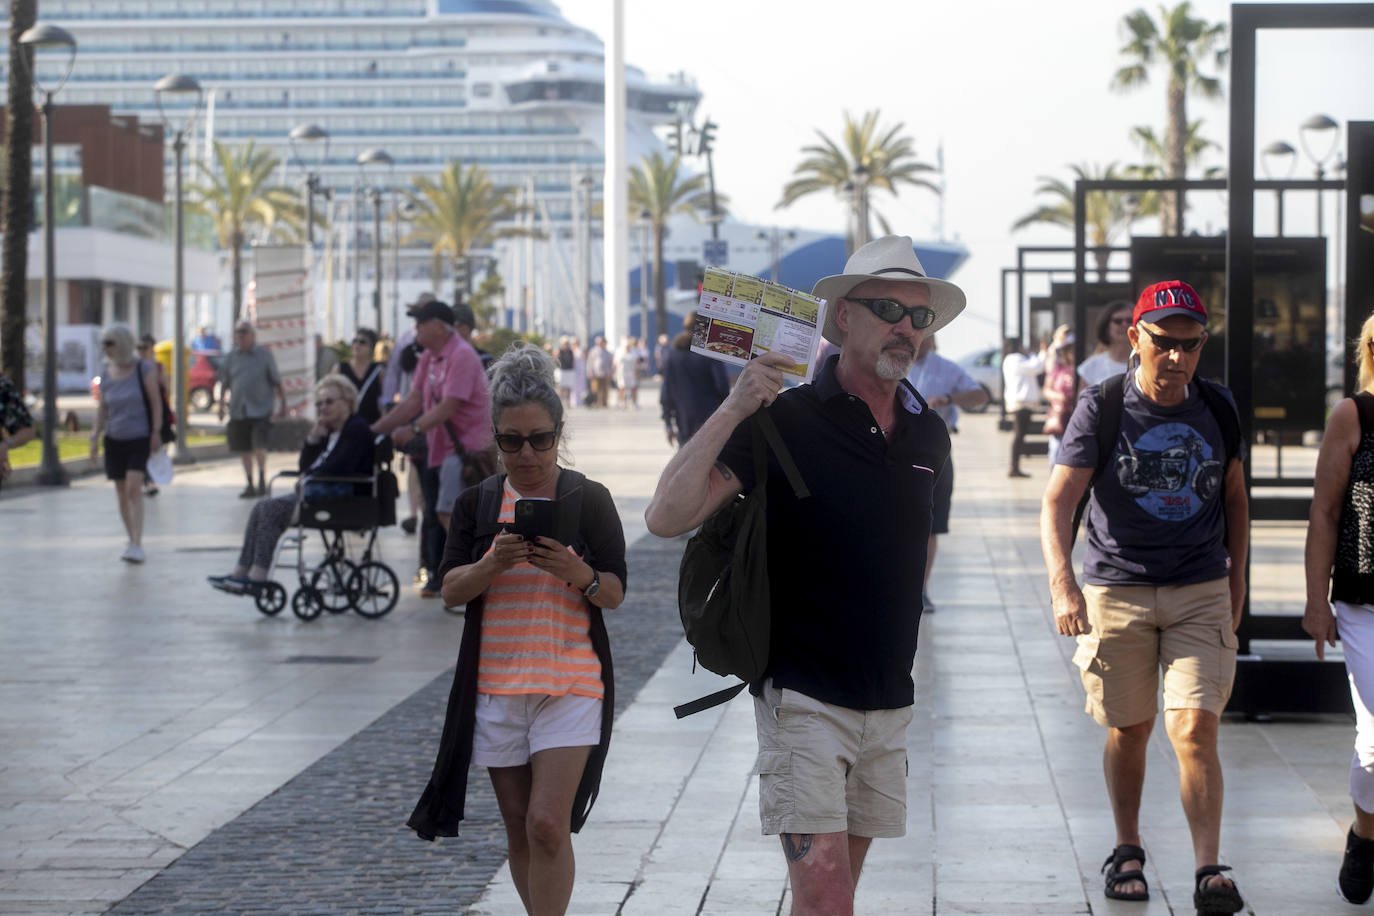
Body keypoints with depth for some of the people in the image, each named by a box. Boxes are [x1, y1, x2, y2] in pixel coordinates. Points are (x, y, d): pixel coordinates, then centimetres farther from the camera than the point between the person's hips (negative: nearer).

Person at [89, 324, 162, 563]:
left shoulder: (144, 369, -6)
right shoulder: (106, 375, 6)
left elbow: (156, 402, -5)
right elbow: (102, 408, 11)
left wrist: (156, 433, -10)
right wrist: (95, 436, 4)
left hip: (140, 438, -5)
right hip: (115, 440, 5)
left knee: (134, 488, -18)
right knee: (122, 493, 6)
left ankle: (137, 545, -22)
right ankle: (132, 540, 20)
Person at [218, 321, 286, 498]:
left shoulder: (264, 355, 1)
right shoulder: (231, 357, 8)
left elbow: (277, 382, 3)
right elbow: (224, 383, 15)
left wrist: (282, 404, -1)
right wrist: (221, 405, 9)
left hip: (260, 409, -3)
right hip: (238, 411, 3)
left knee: (259, 446, -14)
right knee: (244, 450, 8)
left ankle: (262, 480, 2)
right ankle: (249, 485, 18)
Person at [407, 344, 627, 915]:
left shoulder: (589, 501, 1)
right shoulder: (477, 504, 7)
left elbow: (615, 593, 0)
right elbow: (451, 590, 1)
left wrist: (575, 572, -21)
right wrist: (495, 563, -18)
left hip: (570, 681, -3)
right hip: (496, 682, 3)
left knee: (548, 824, -13)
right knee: (519, 830, 9)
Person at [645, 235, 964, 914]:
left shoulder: (928, 433, 8)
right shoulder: (783, 421, -10)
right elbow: (667, 517, -19)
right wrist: (731, 410, -26)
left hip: (889, 703, 6)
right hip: (805, 697, -6)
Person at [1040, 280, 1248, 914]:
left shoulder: (1218, 409, 4)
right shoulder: (1102, 409, -7)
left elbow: (1234, 496, 19)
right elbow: (1058, 501, -13)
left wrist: (1236, 577, 17)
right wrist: (1062, 585, -26)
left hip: (1201, 592, 1)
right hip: (1116, 590, -1)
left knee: (1195, 730, -11)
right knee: (1129, 729, 9)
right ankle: (1127, 850, 28)